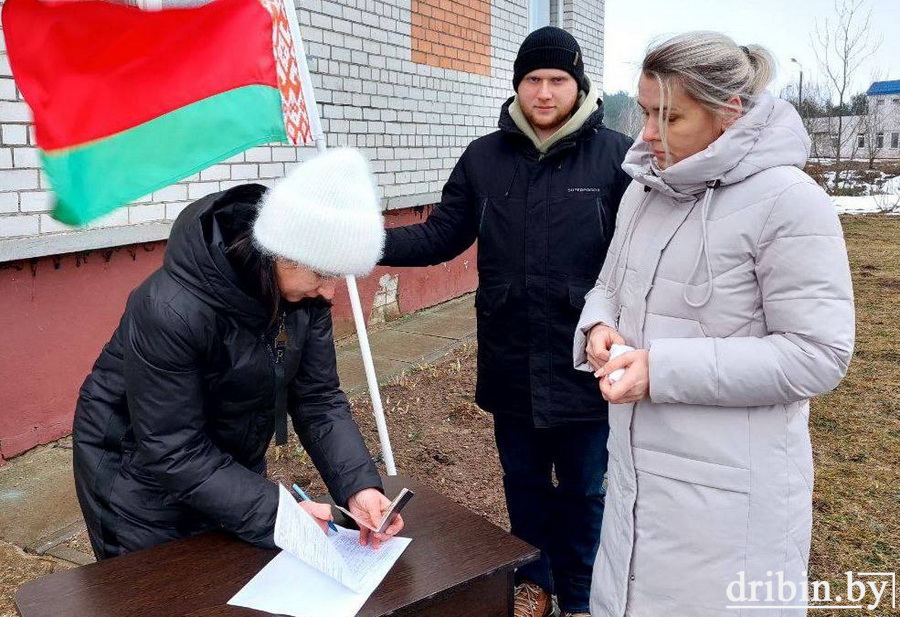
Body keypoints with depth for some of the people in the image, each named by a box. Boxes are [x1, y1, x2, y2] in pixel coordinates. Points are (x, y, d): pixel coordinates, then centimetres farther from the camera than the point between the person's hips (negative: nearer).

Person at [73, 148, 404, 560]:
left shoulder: (304, 291, -17)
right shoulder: (171, 310, -35)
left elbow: (318, 398, -12)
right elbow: (173, 454, -28)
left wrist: (359, 483, -26)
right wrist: (273, 512, -32)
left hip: (233, 462, 6)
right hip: (142, 474, -5)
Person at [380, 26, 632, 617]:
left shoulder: (618, 156, -8)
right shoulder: (484, 157, 3)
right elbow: (442, 236, 4)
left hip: (585, 365, -3)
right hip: (511, 363, 3)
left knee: (583, 491, 15)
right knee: (524, 483, 20)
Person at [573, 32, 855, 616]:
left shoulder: (788, 200, -17)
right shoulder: (645, 187, 5)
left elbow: (818, 355, -19)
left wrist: (664, 369, -25)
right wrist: (599, 327, -8)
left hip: (730, 486, -6)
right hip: (638, 462, 7)